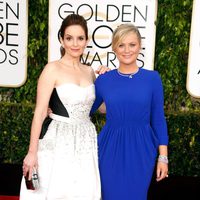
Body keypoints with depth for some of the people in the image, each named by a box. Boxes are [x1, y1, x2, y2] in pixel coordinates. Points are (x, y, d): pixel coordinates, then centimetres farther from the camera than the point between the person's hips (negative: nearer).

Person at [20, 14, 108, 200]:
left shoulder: (89, 71, 9)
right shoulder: (53, 69, -8)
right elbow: (39, 112, -11)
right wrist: (32, 152, -13)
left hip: (85, 141, 6)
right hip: (58, 142, -5)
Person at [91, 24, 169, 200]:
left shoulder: (152, 78, -3)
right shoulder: (104, 80, 0)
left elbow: (158, 119, 0)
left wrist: (163, 156, -2)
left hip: (140, 151, 0)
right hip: (110, 150, 1)